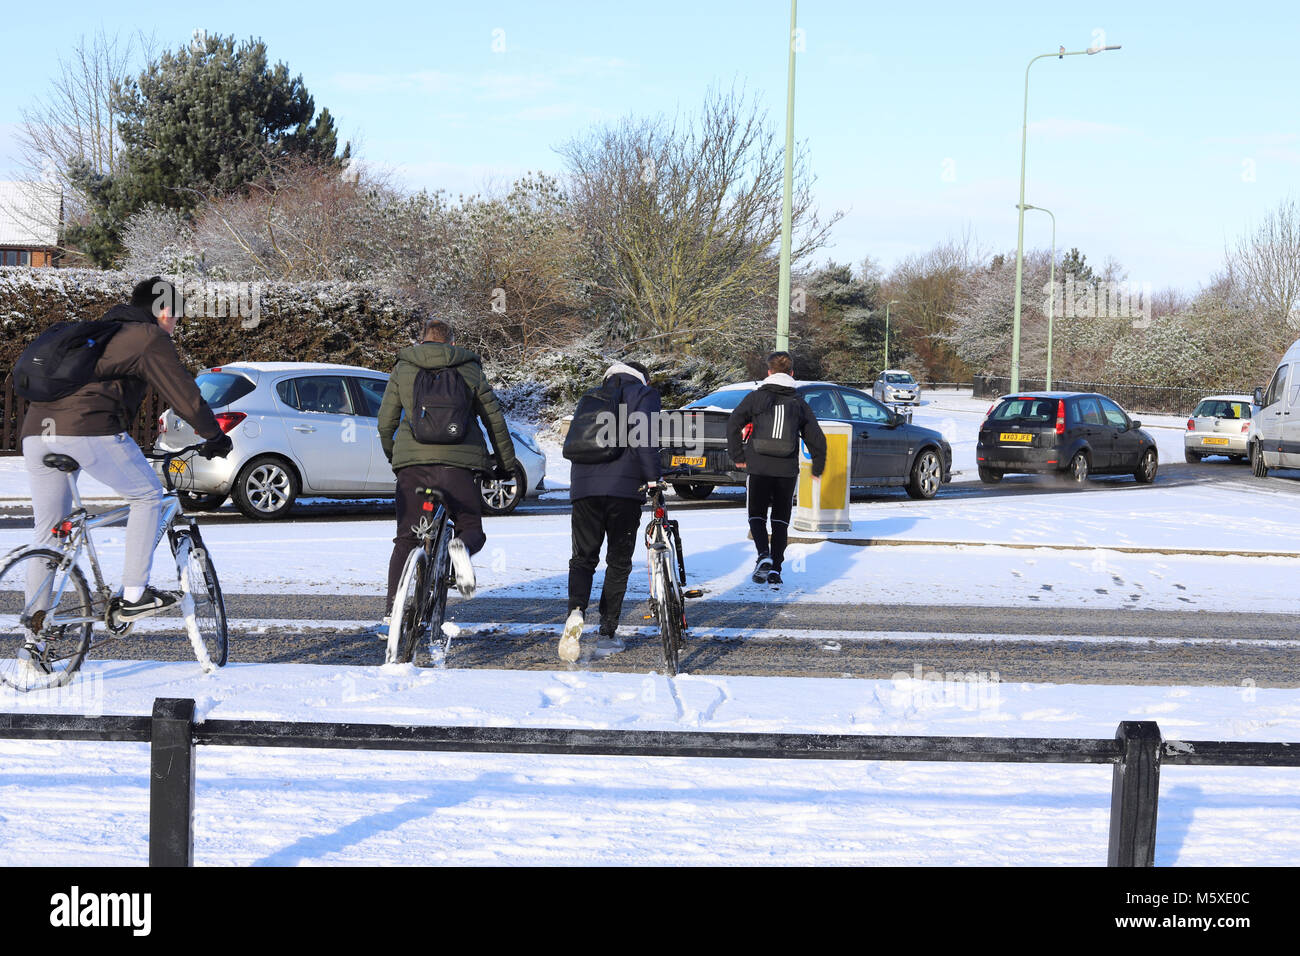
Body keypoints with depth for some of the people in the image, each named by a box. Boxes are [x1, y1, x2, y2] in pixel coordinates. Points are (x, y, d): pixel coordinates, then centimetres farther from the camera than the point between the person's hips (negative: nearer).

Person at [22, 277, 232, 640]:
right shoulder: (151, 337, 7)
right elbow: (186, 398, 4)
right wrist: (216, 437, 19)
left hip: (36, 430, 8)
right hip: (89, 430, -8)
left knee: (47, 538, 13)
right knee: (148, 497, 13)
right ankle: (134, 595, 7)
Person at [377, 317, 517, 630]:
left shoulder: (402, 369, 13)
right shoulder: (470, 369, 12)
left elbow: (386, 421, 14)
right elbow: (495, 420, 12)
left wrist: (392, 455, 33)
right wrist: (506, 464, 23)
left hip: (412, 462, 1)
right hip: (459, 462, -1)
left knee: (406, 539, 10)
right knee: (472, 529, 11)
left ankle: (392, 614, 2)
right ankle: (461, 547, -27)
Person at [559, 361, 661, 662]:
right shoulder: (645, 394, 8)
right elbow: (644, 438, -9)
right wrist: (652, 478, -9)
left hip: (584, 486, 3)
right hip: (625, 487, -3)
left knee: (583, 558, 7)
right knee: (618, 561, 7)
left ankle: (576, 610, -22)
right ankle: (607, 634, 5)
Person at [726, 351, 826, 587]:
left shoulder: (756, 397, 1)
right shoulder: (799, 403, 7)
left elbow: (733, 425, -7)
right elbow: (817, 438, 9)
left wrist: (738, 457, 2)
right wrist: (817, 468, 23)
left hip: (758, 468, -2)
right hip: (788, 470, 2)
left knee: (757, 515, 10)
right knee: (780, 520, 10)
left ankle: (764, 555, -14)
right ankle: (775, 570, 4)